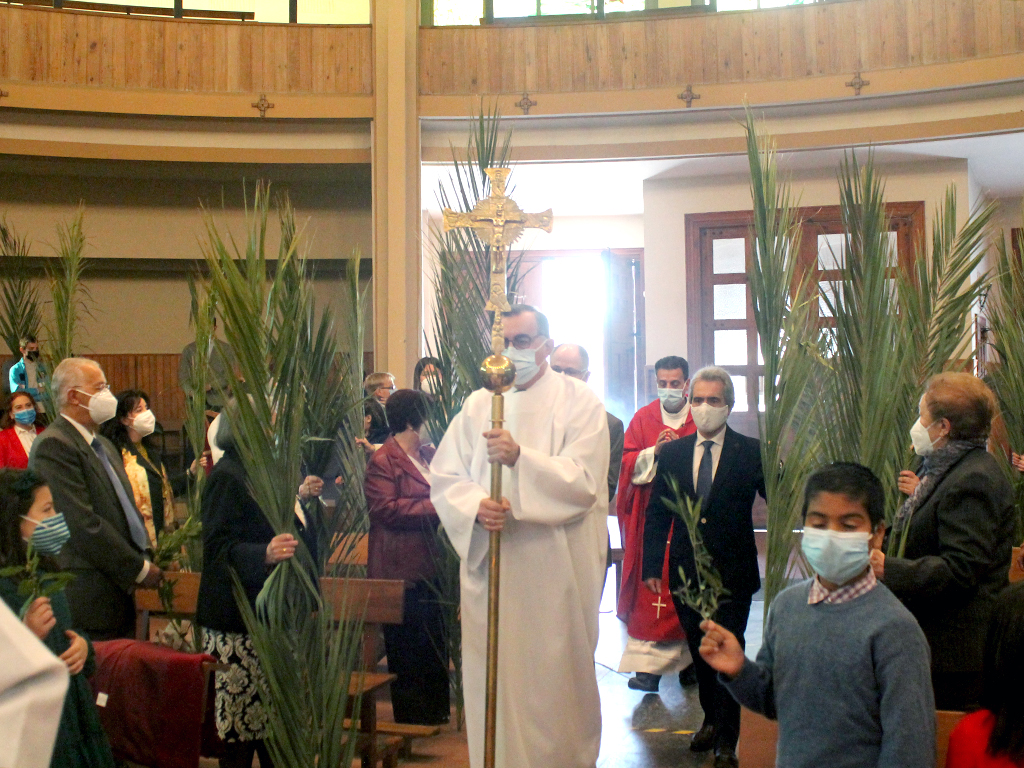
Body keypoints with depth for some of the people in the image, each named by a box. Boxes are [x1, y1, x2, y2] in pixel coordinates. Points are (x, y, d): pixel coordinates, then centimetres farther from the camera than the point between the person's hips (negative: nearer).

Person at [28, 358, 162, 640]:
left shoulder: (103, 445, 20)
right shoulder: (54, 446, -12)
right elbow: (83, 524, -19)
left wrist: (146, 555, 6)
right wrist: (140, 569, -14)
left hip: (120, 590, 9)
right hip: (89, 594, -9)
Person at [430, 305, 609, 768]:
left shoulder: (578, 401, 0)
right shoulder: (478, 405, 11)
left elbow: (583, 481, -12)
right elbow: (443, 477, 4)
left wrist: (520, 457, -26)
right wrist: (475, 505, -17)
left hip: (556, 570, -3)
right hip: (489, 565, 3)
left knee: (553, 675, 4)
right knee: (493, 675, 6)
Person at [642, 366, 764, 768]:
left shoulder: (752, 452, -4)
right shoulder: (671, 453, 5)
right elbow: (656, 513, 7)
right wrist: (651, 565, 3)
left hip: (733, 573, -3)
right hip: (686, 570, 3)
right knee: (699, 649, 15)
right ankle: (711, 719, 34)